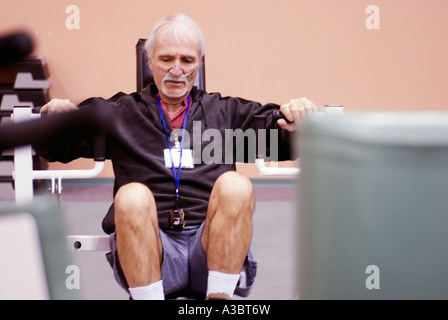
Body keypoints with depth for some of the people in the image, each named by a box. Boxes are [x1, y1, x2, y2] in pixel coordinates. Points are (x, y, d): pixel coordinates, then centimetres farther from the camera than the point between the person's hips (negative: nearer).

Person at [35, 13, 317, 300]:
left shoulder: (226, 112, 22)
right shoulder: (121, 113, 20)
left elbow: (289, 143, 18)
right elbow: (53, 147, 16)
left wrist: (299, 122, -6)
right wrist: (56, 118, -7)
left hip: (214, 247, 1)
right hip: (147, 251, -1)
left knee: (235, 186, -29)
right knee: (132, 196, -32)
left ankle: (219, 298, -22)